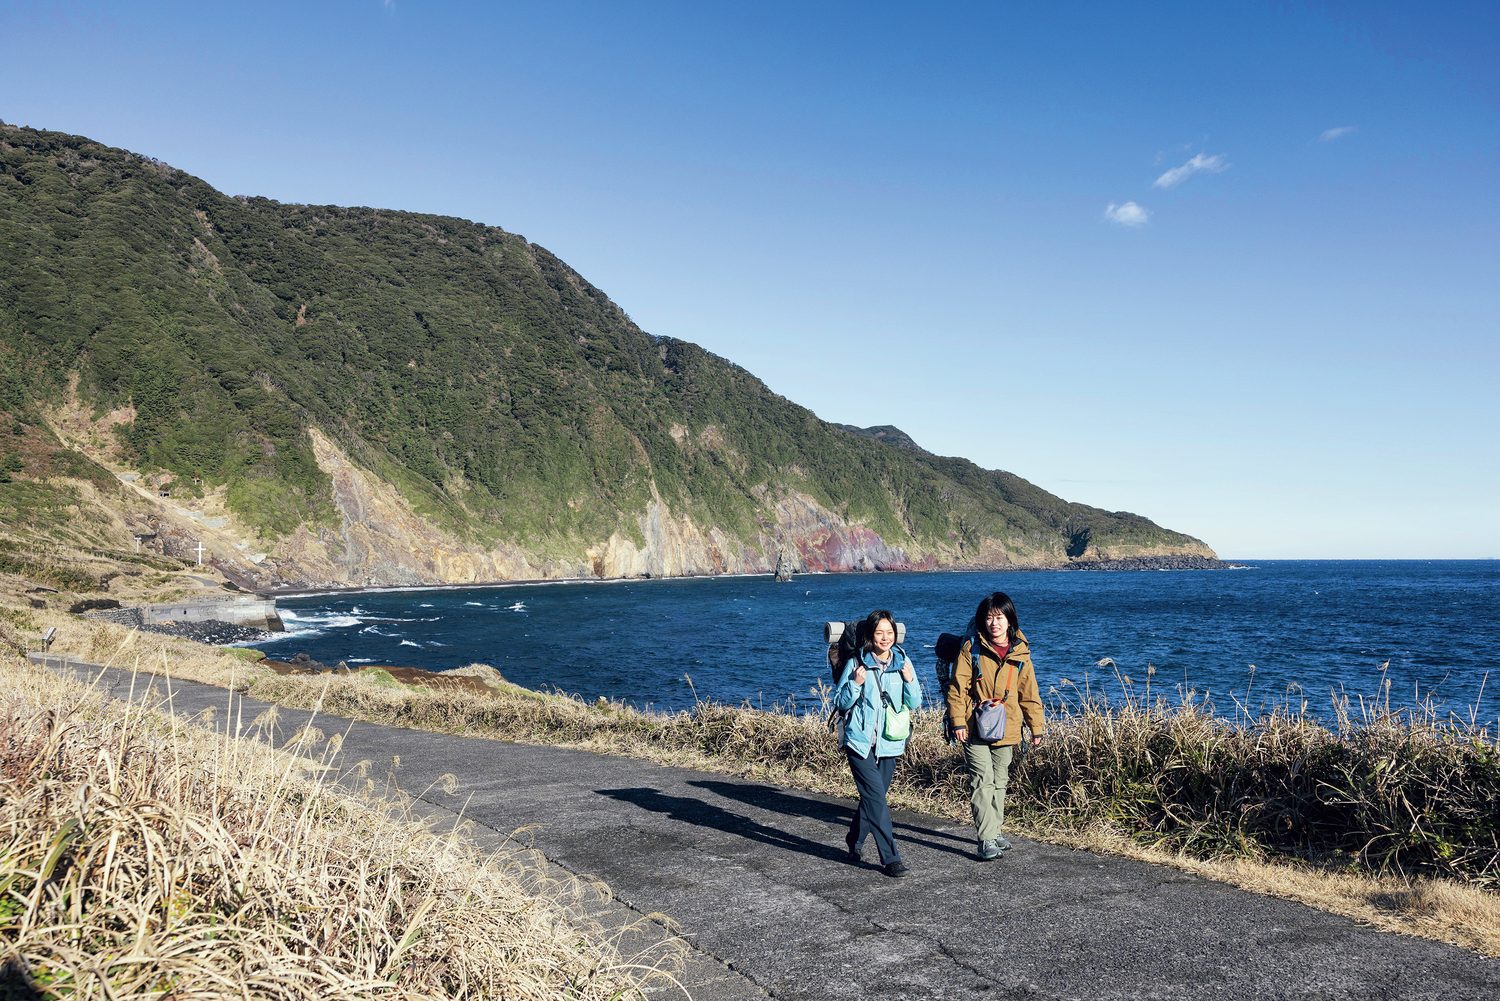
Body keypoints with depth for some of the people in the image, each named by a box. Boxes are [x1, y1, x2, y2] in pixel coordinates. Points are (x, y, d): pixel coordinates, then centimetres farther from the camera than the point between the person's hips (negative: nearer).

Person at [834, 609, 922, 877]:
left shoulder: (902, 662, 4)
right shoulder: (856, 663, -5)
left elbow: (914, 704, 5)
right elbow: (841, 702, -2)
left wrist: (910, 681, -13)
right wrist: (855, 684, -18)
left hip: (889, 743, 4)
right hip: (861, 742, -4)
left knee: (872, 797, 15)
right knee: (877, 799, -11)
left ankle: (854, 841, 37)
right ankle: (890, 858, -6)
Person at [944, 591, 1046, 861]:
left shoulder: (1020, 652, 4)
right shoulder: (972, 647, -5)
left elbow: (1029, 693, 11)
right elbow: (958, 687, -5)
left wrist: (1037, 726, 10)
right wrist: (958, 721, -11)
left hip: (1006, 731, 4)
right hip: (975, 728, -4)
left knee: (1000, 782, 14)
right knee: (983, 782, -10)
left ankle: (995, 831, 27)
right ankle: (987, 839, -8)